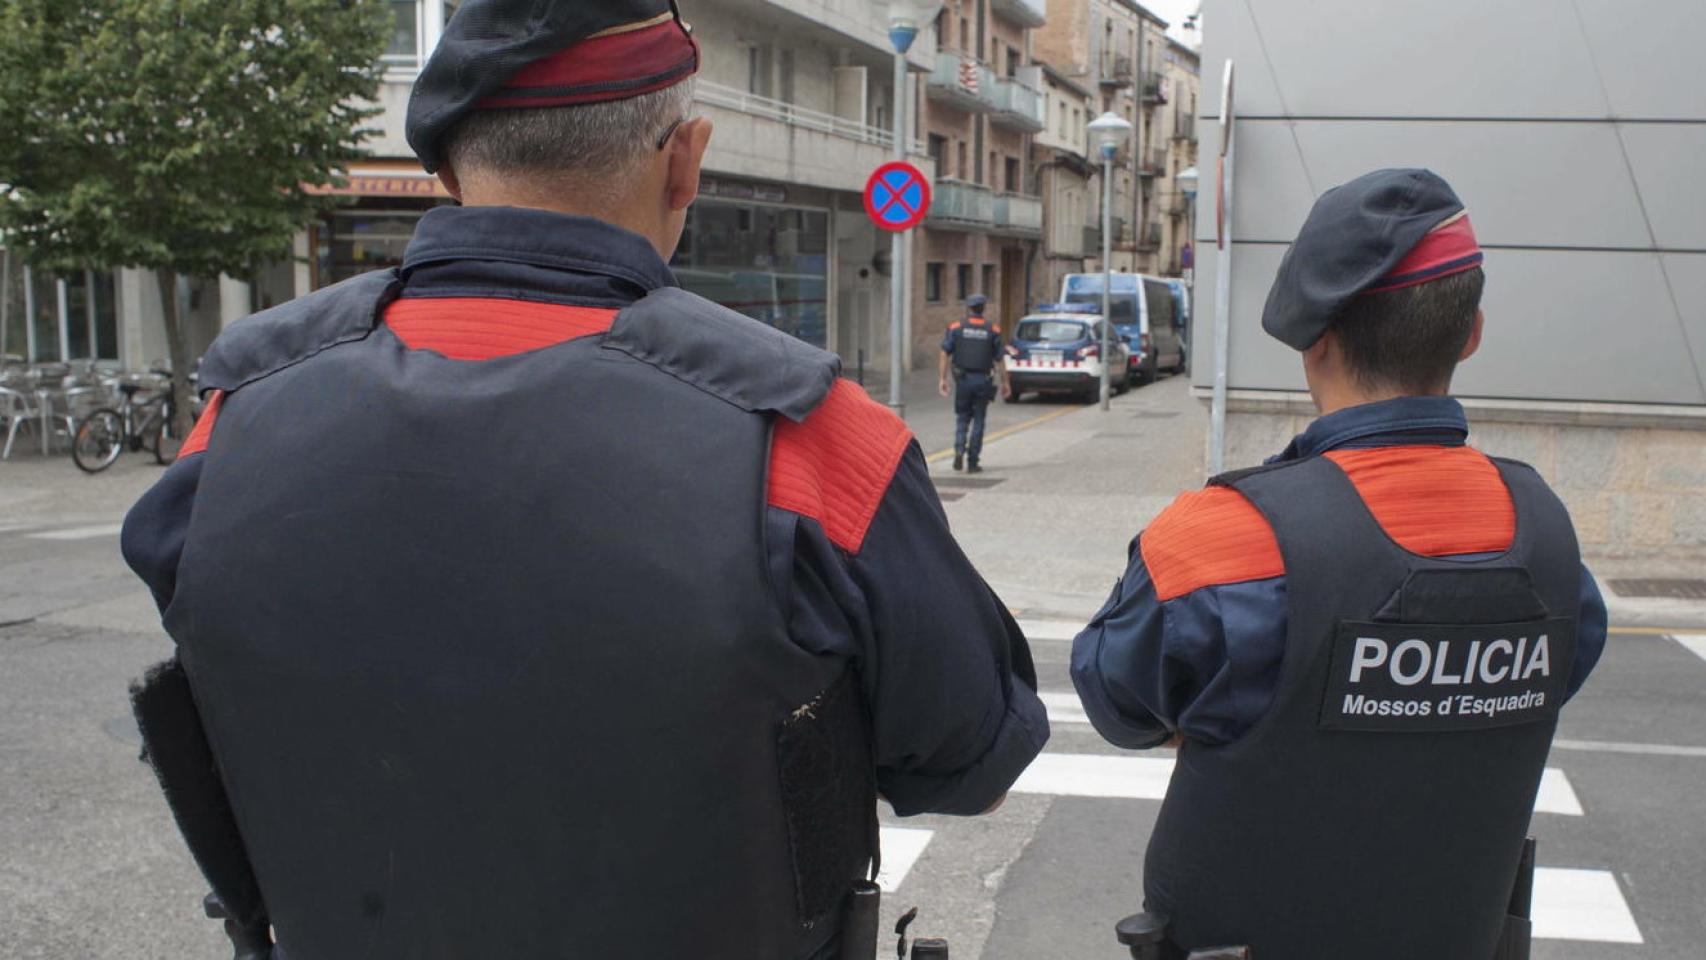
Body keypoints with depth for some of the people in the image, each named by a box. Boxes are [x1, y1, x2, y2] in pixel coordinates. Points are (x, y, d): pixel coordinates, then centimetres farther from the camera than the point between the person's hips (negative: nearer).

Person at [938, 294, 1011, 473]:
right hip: (983, 381, 0)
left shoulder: (956, 327, 0)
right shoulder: (993, 330, -1)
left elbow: (945, 355, -4)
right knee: (978, 421, 7)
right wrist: (1005, 382, 8)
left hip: (963, 379, 0)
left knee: (962, 417, 15)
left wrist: (942, 379, 0)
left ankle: (959, 450, -7)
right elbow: (999, 359, 0)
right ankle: (972, 462, 7)